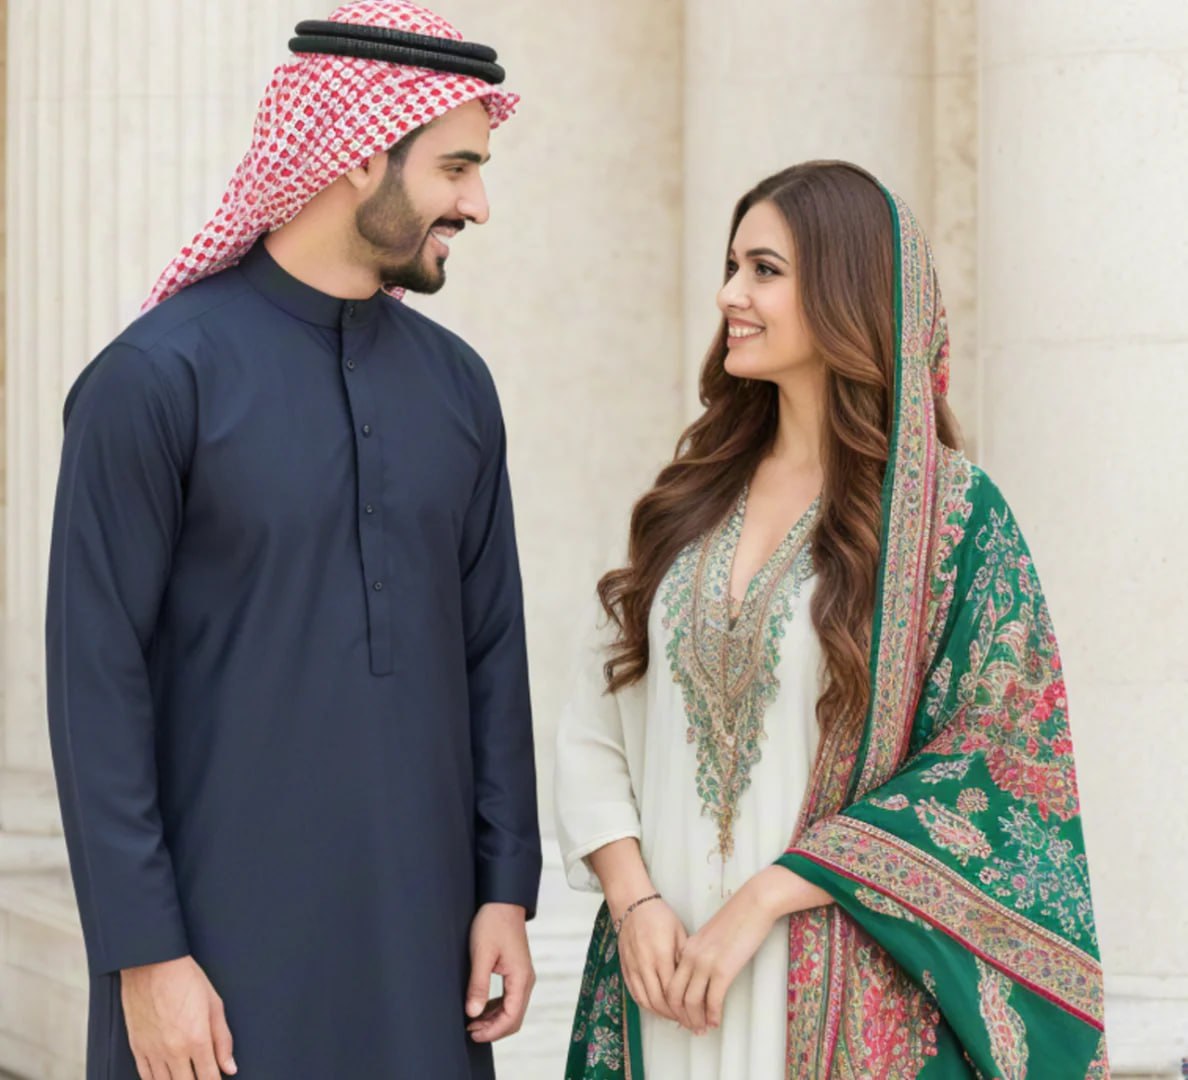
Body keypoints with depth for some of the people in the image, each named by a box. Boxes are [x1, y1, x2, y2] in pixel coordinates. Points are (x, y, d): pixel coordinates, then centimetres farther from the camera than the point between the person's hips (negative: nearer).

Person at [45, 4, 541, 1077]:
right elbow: (97, 680, -10)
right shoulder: (158, 376, -9)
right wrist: (145, 954, -12)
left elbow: (493, 653, 11)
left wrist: (507, 891, 5)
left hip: (419, 933, 5)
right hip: (228, 943, -5)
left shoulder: (456, 383, 8)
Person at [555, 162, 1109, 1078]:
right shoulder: (694, 494, 7)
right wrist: (633, 898, -11)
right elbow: (597, 718, 6)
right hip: (662, 971, 4)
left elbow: (994, 767, -11)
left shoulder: (954, 513, -6)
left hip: (846, 1000, -4)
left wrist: (765, 898, -14)